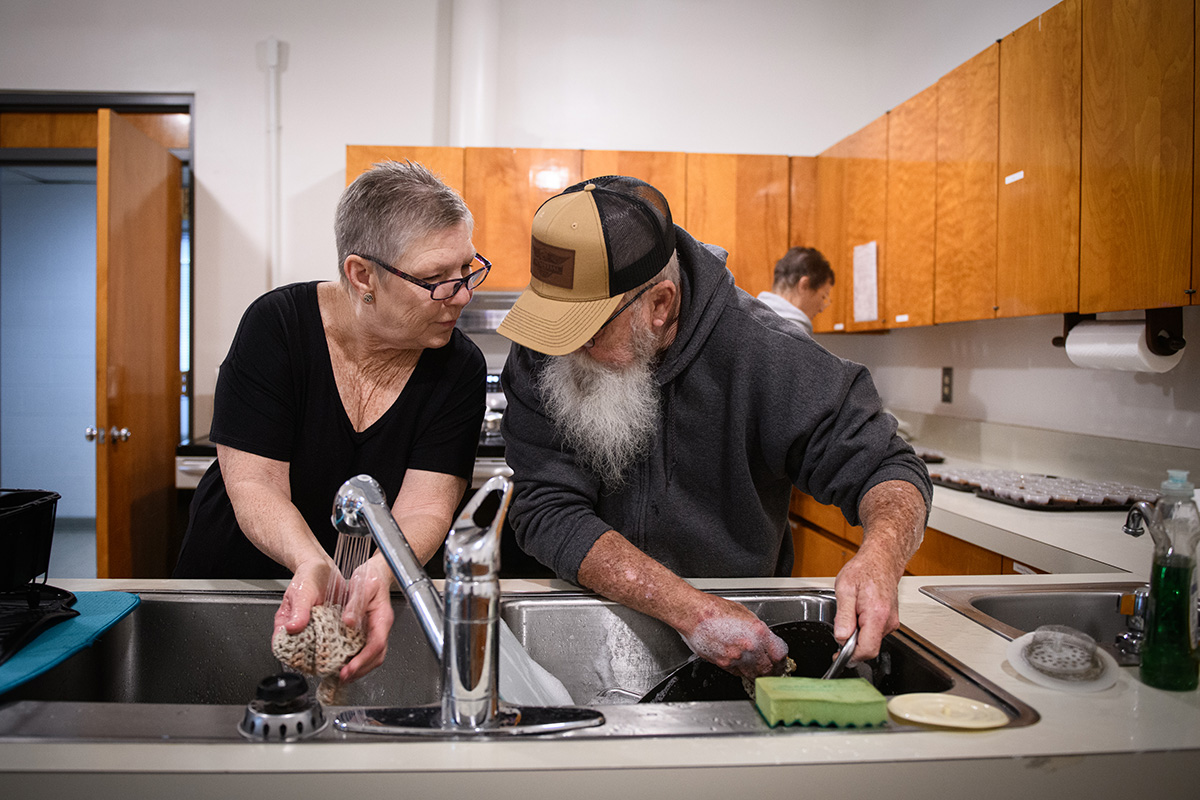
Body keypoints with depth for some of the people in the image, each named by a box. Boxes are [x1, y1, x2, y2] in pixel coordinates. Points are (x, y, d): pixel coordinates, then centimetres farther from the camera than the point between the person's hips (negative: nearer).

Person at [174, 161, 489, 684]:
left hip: (380, 596, 0)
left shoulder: (459, 367, -12)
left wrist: (375, 575, -39)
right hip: (235, 577, 0)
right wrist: (312, 564, -38)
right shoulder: (277, 325, -14)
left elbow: (426, 508, -18)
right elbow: (254, 486, -19)